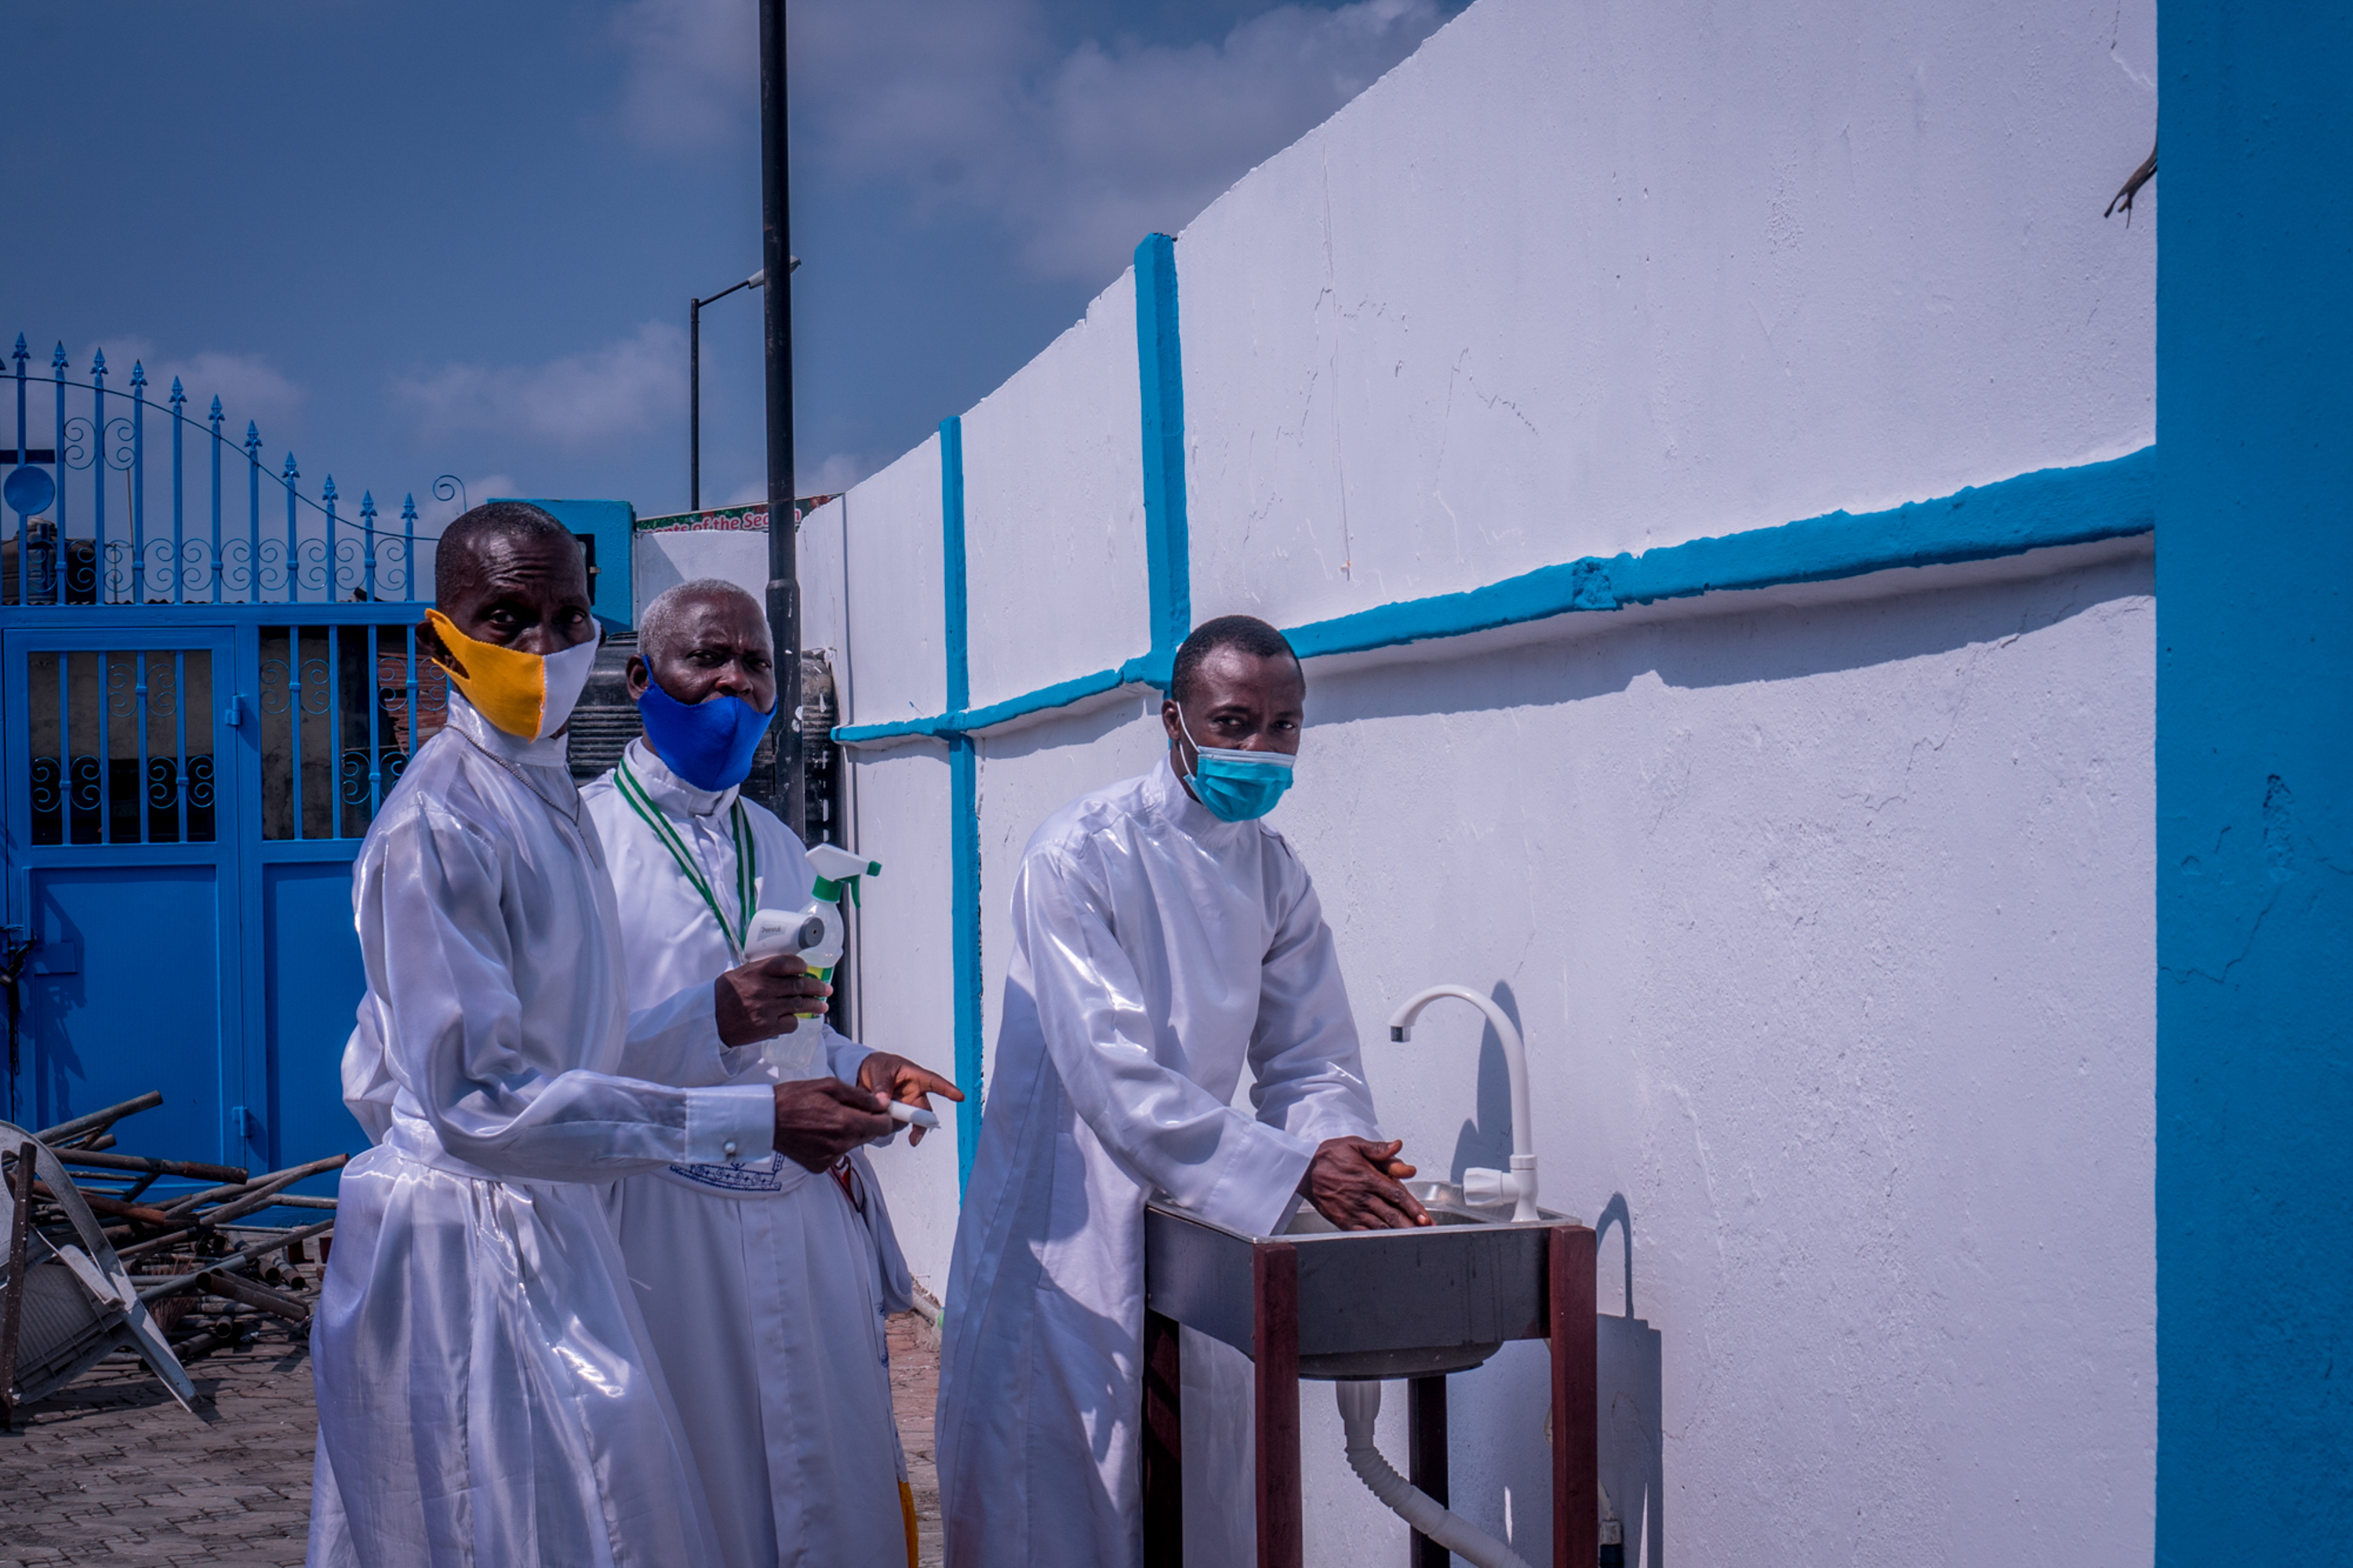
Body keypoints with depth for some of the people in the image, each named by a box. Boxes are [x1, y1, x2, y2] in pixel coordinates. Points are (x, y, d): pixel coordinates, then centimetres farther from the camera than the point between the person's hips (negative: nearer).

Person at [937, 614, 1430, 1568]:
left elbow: (1312, 1060, 3)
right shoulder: (1079, 855, -16)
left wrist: (1343, 1152, -20)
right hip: (1068, 1230, -6)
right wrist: (1289, 1166, -31)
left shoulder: (1276, 874, 5)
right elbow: (1110, 1068, -24)